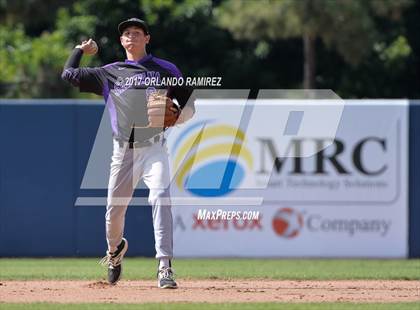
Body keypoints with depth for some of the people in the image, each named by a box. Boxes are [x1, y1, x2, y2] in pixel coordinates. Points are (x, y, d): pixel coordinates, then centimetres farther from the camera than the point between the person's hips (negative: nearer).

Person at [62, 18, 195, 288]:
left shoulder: (166, 70, 8)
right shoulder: (109, 73, 13)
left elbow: (189, 106, 8)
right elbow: (69, 74, 13)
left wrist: (177, 116, -13)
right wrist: (81, 50, 24)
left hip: (154, 149, -3)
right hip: (123, 152, 3)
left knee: (160, 199, -24)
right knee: (115, 208, 8)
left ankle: (165, 267, -28)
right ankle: (115, 249, 42)